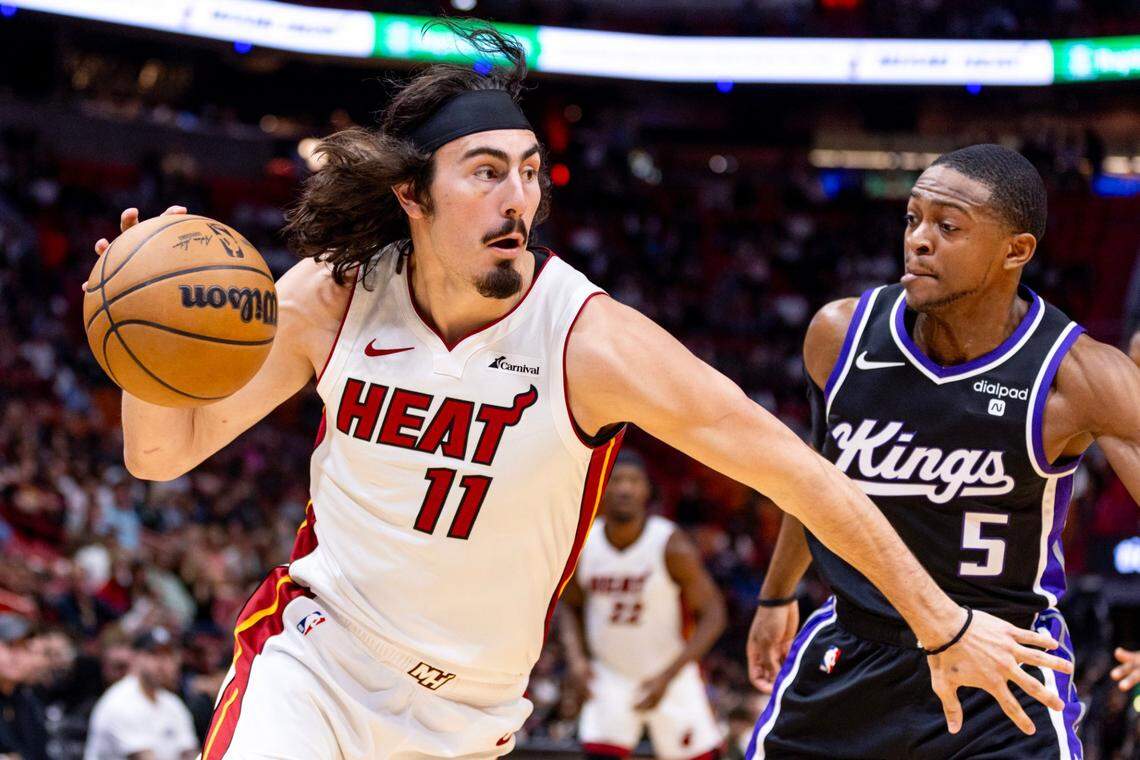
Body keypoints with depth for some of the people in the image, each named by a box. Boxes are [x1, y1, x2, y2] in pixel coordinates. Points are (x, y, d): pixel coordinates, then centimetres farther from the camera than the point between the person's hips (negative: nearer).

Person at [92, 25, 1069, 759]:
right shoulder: (329, 298, -11)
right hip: (313, 654, 0)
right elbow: (165, 452, -4)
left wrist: (945, 627, -15)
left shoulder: (592, 341, -21)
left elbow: (800, 473, -18)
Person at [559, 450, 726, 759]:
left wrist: (668, 676, -22)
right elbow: (570, 606, 10)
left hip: (673, 677, -2)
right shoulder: (582, 545, -7)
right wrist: (575, 657, -9)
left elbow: (713, 614, -15)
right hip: (609, 676, 2)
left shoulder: (671, 546, -18)